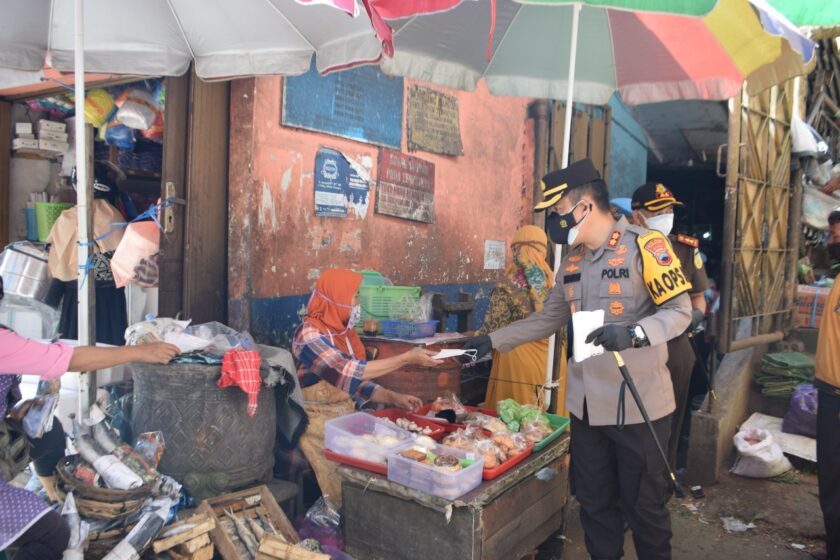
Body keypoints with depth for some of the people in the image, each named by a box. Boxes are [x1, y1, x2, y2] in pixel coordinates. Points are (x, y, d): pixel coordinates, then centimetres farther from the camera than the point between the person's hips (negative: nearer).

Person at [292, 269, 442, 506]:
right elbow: (347, 373, -27)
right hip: (318, 423, -7)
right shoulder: (309, 334, -15)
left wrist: (394, 398, -2)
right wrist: (407, 359, -24)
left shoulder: (344, 332, 9)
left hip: (346, 418, 7)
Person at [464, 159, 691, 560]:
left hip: (638, 403, -6)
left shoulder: (644, 246, -11)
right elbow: (547, 320, 16)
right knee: (594, 503, 16)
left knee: (644, 505, 10)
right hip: (586, 404, 6)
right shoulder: (572, 262, 10)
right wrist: (493, 341, 12)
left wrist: (633, 334, -30)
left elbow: (680, 310, -12)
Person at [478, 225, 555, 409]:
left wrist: (479, 335, 8)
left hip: (517, 357, -4)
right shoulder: (554, 283, 1)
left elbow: (494, 329, -10)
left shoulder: (508, 287, -12)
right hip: (551, 358, 5)